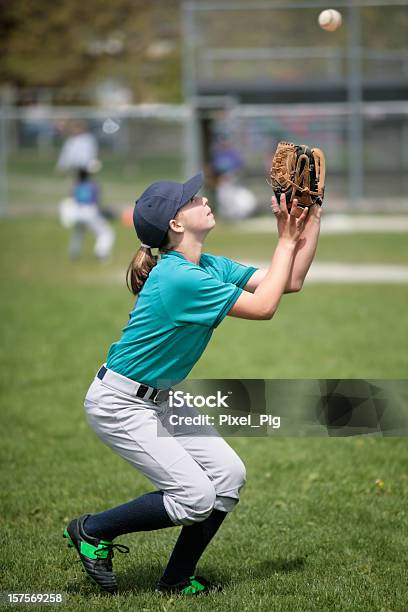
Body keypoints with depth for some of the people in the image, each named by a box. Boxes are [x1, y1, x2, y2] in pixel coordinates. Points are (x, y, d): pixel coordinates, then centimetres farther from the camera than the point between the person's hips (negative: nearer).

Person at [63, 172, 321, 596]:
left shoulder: (209, 268, 3)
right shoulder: (181, 278, -27)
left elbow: (290, 282, 1)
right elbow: (264, 307, -23)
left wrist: (312, 220, -7)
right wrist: (287, 240, -17)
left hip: (160, 399, 10)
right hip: (119, 404, -10)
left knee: (228, 474, -1)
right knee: (196, 496, -14)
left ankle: (177, 581, 13)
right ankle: (91, 530, 5)